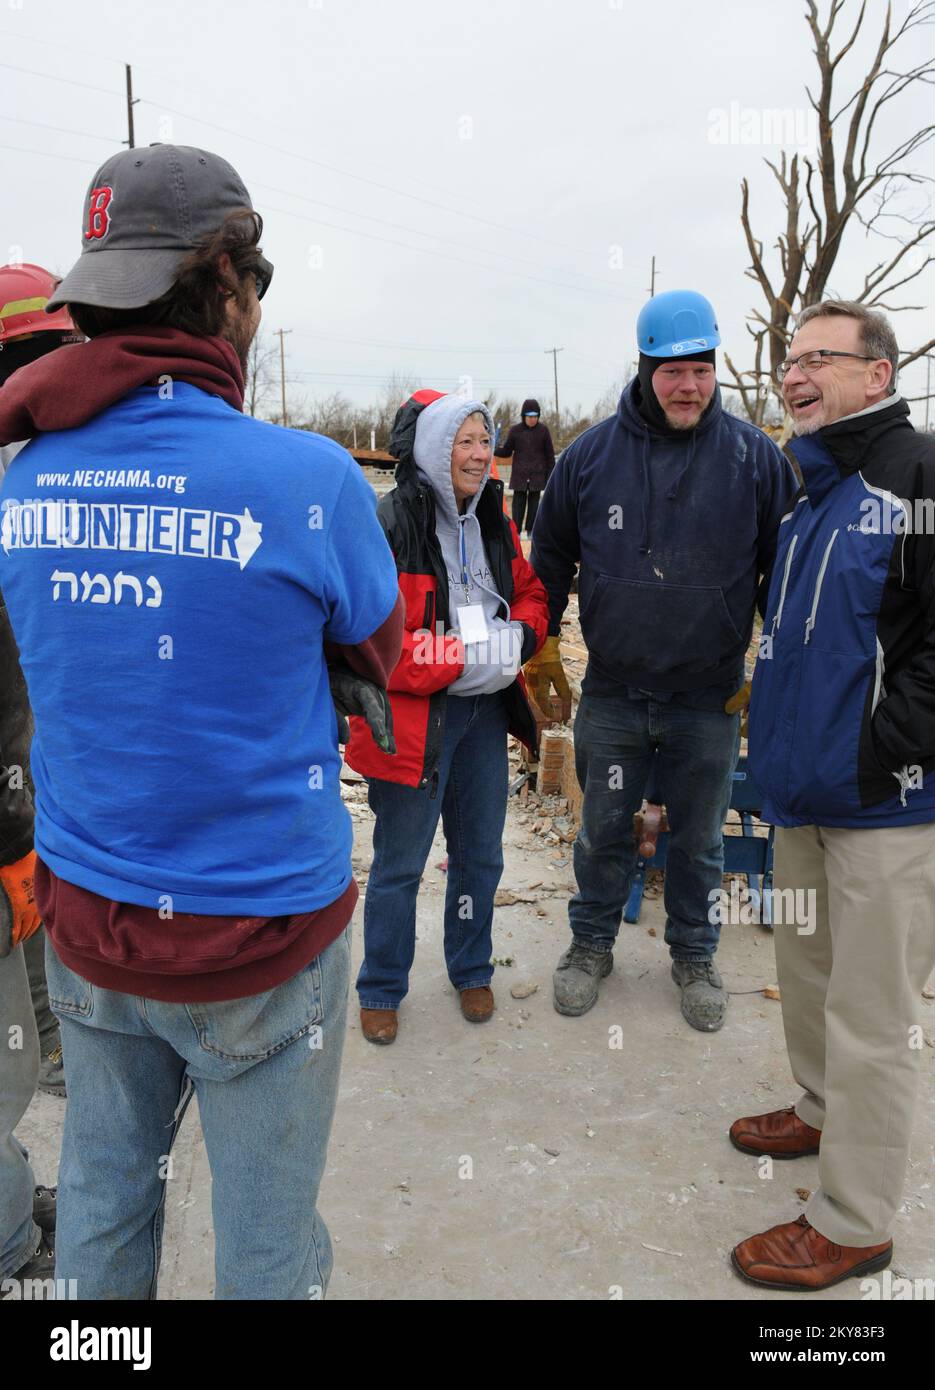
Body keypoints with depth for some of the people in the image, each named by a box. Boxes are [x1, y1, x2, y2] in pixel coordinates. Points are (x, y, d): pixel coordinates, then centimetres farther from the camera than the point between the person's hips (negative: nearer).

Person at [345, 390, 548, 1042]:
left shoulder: (494, 523, 6)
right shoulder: (387, 526, -17)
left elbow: (530, 592, 16)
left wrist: (518, 636, -6)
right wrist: (463, 658, -22)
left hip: (486, 712, 7)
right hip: (414, 718, -6)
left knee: (480, 855, 18)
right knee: (400, 864, 9)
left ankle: (472, 972, 40)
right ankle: (381, 990, 30)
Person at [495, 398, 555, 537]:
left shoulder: (543, 430, -1)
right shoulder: (515, 430, -1)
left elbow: (549, 454, 3)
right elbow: (506, 451, 5)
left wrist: (550, 474, 2)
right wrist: (492, 449, -12)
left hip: (537, 475, 0)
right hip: (519, 475, 0)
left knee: (534, 502, 7)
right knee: (518, 502, 0)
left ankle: (531, 530, 17)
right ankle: (516, 530, 5)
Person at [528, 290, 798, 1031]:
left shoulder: (754, 455, -6)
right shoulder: (592, 452, -3)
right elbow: (551, 554, 10)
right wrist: (542, 642, 12)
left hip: (710, 698, 0)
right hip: (612, 692, 1)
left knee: (700, 836, 14)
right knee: (603, 829, 13)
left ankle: (694, 954, 35)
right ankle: (592, 943, 35)